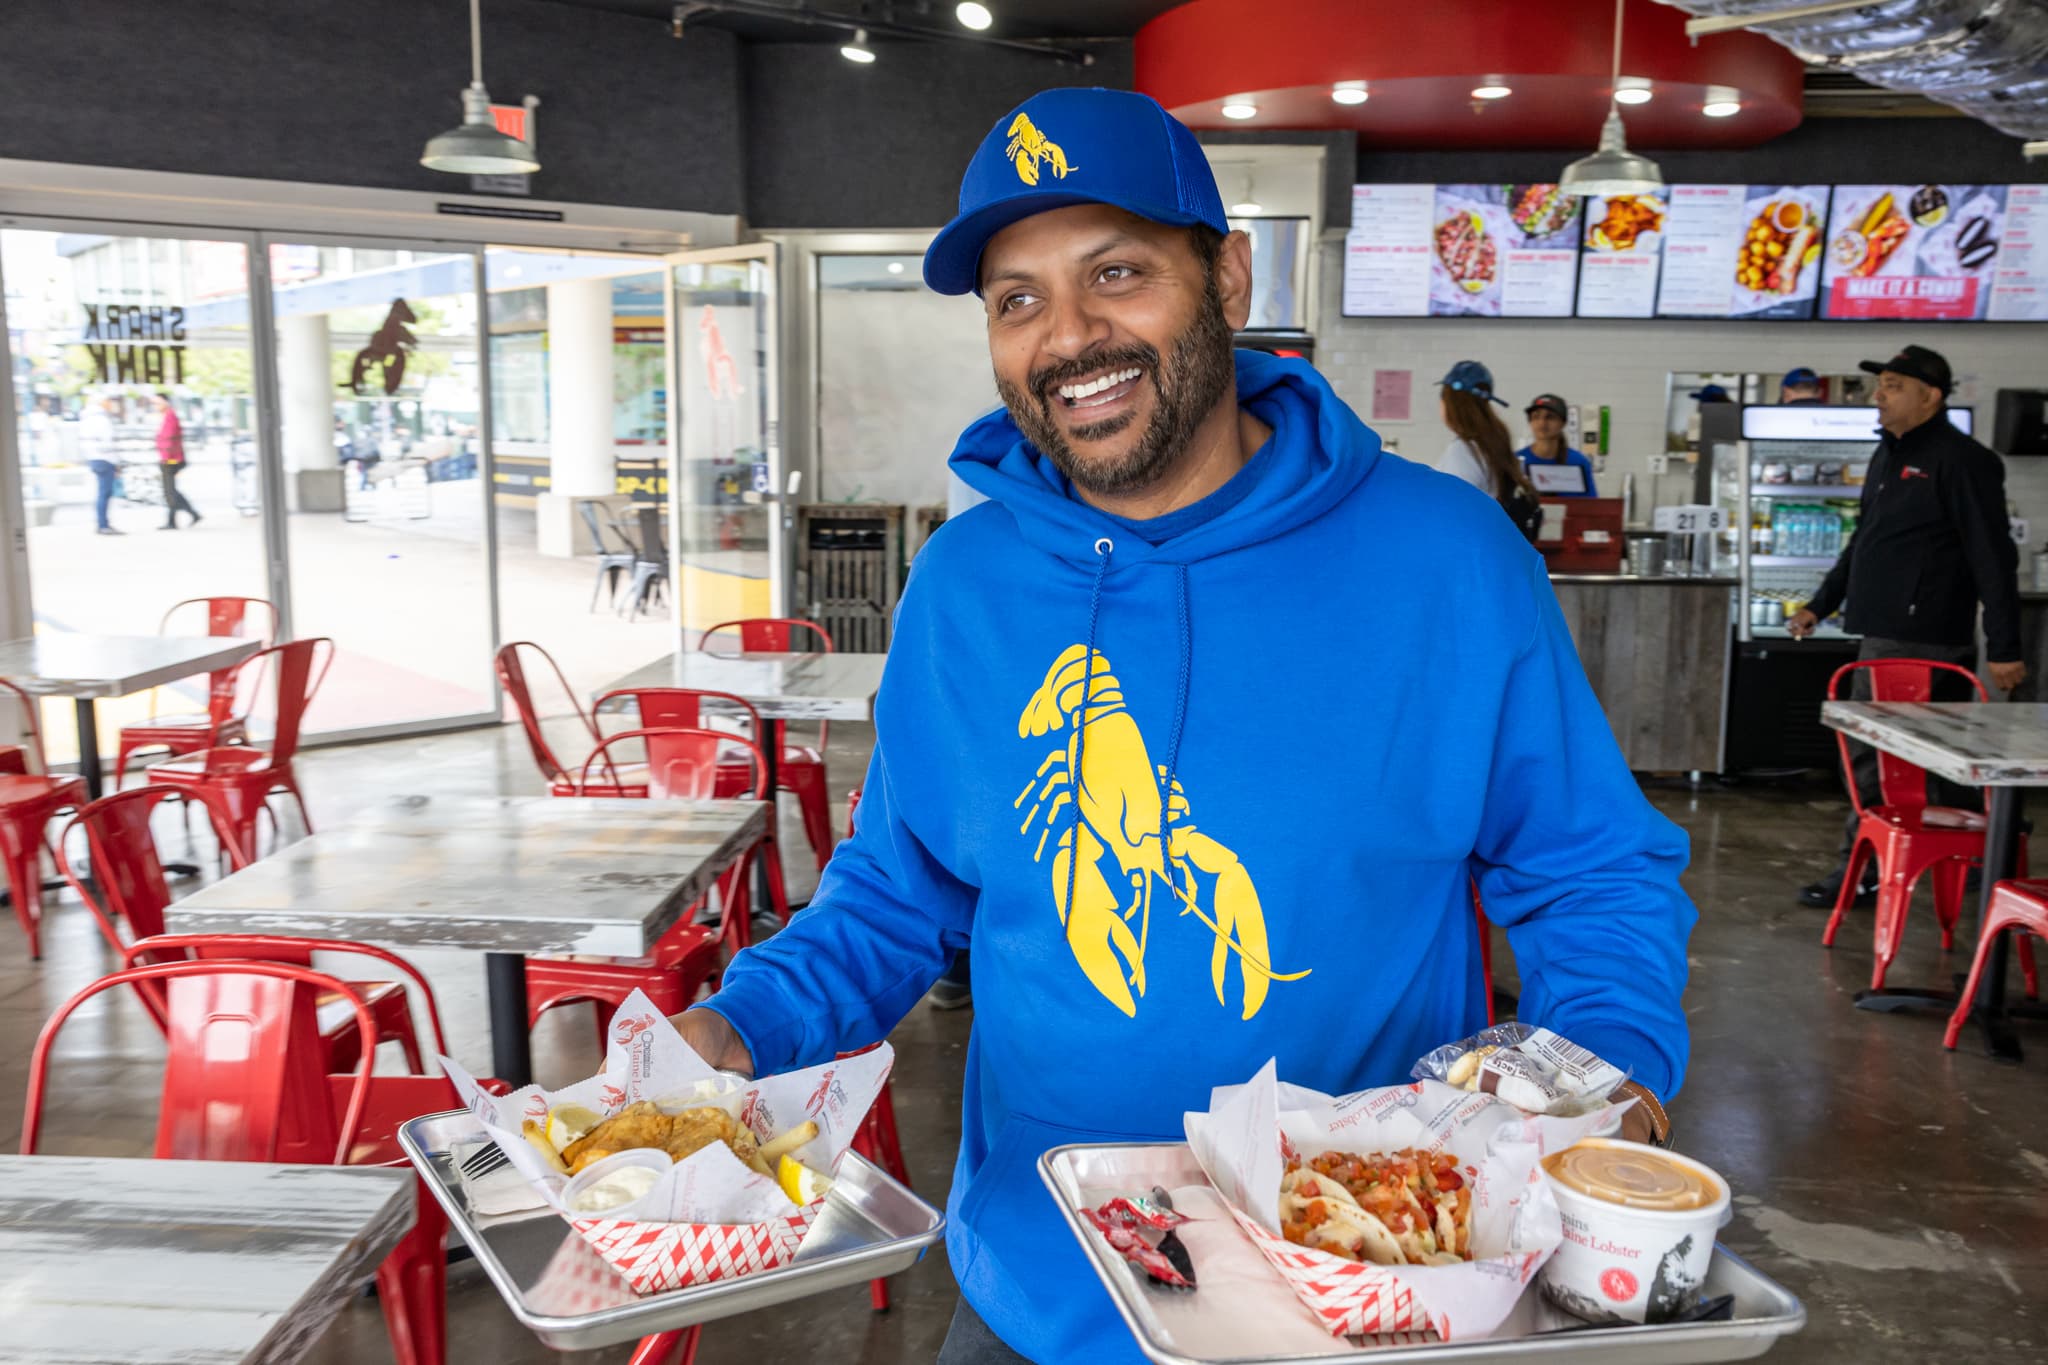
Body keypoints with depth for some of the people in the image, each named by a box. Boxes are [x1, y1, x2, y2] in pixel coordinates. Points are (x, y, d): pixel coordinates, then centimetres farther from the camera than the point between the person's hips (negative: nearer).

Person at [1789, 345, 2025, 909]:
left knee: (1873, 757, -6)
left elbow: (1993, 559, -14)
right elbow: (1863, 540, 25)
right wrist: (1821, 605, 23)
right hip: (1885, 633, 9)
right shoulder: (1889, 455, 16)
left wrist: (2004, 648, -15)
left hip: (1921, 640, -9)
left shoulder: (1961, 461, -11)